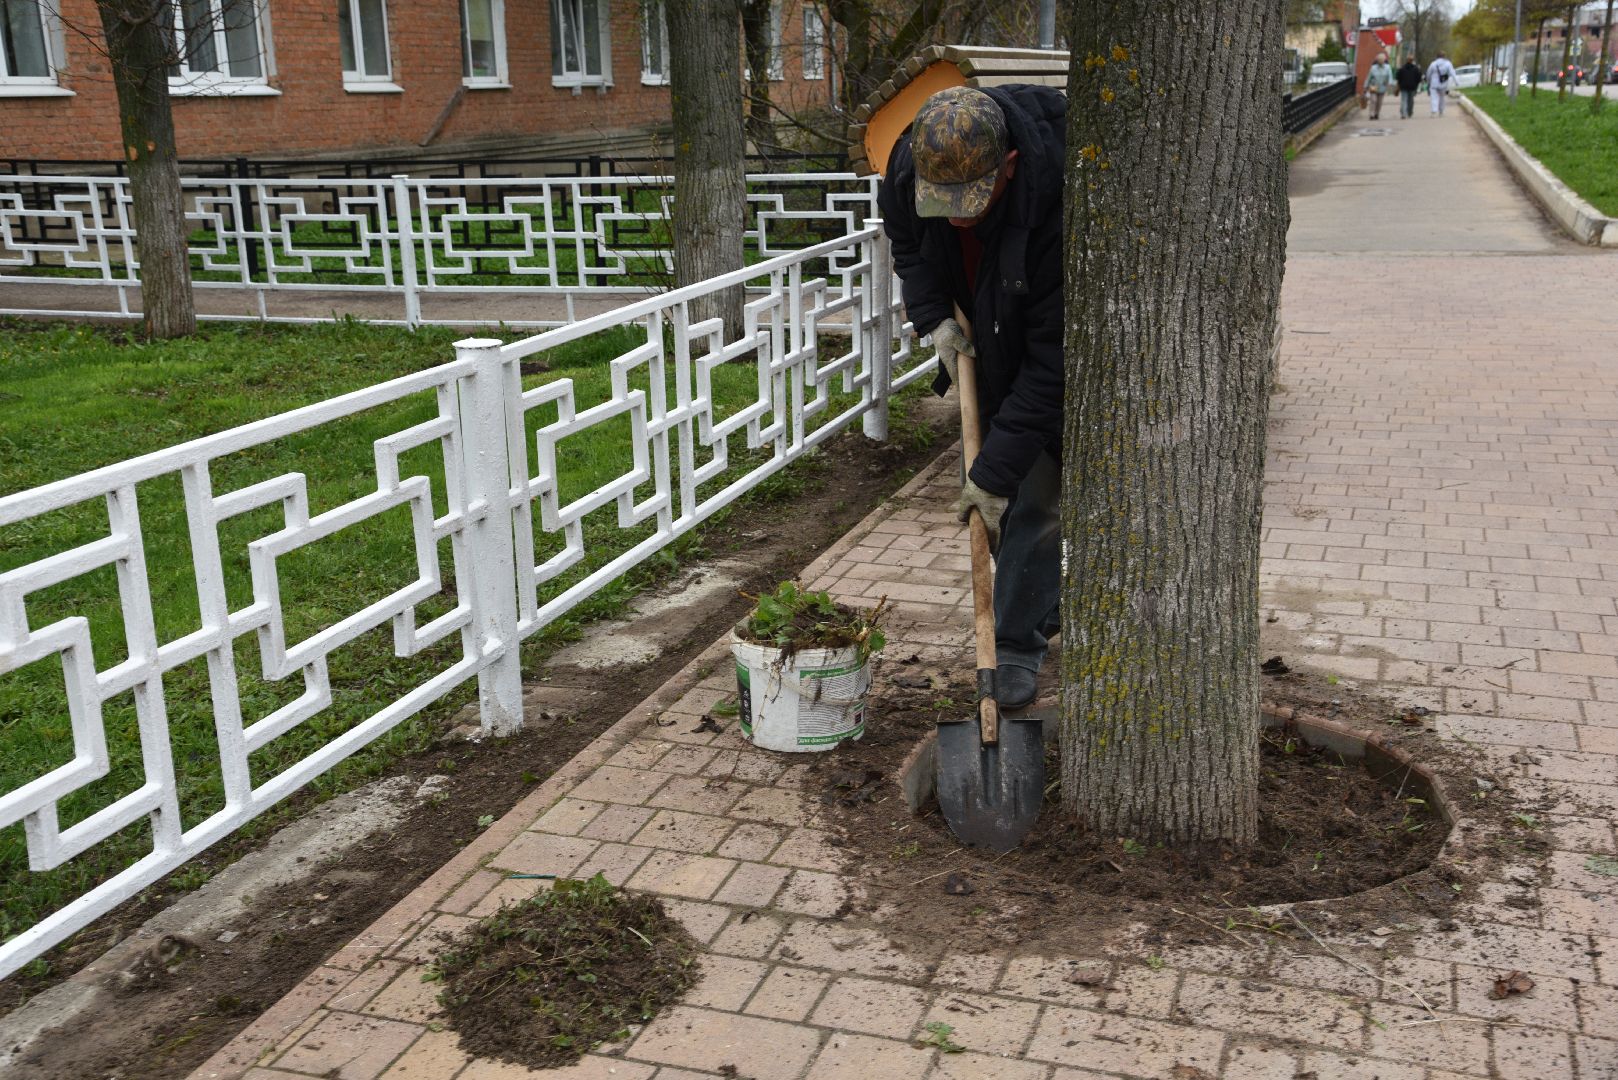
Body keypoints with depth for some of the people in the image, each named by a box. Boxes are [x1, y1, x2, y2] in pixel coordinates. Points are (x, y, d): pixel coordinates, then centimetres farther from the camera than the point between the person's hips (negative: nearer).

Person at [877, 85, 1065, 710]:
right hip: (987, 340, 5)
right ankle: (1044, 611, 30)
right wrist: (934, 317, -13)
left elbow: (1053, 358, -37)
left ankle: (1017, 646, 4)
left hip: (1057, 344, -5)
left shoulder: (1060, 196, -41)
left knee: (1032, 490, -8)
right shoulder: (911, 161, -24)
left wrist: (996, 470, -36)